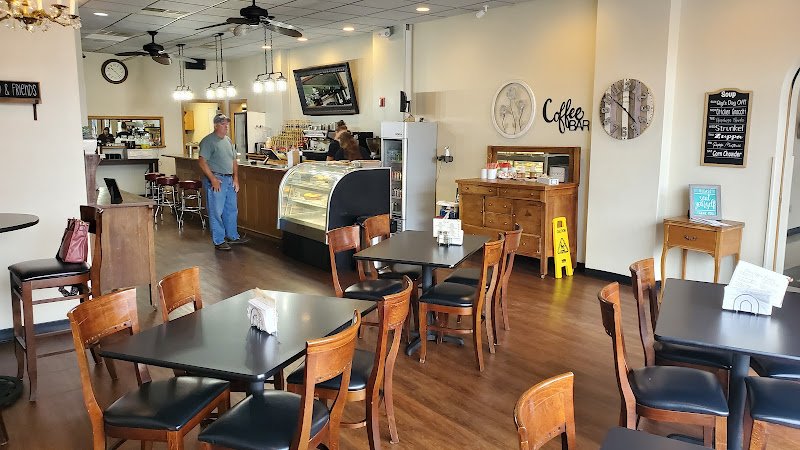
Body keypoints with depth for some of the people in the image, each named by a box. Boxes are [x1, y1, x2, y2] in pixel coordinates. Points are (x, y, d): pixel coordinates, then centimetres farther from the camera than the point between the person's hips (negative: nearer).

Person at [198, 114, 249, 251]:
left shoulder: (228, 140, 15)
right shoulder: (208, 141, -10)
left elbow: (234, 161, 20)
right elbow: (202, 161, -17)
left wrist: (235, 178, 10)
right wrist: (213, 179, -19)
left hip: (229, 180, 8)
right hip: (216, 180, -8)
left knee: (232, 210, 16)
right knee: (216, 212, -1)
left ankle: (232, 236, 30)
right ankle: (219, 241, 6)